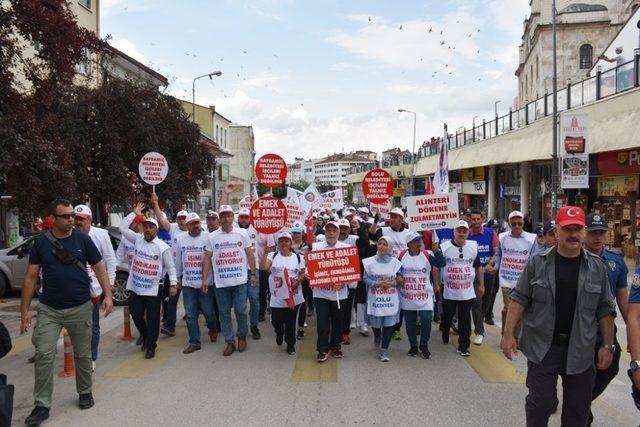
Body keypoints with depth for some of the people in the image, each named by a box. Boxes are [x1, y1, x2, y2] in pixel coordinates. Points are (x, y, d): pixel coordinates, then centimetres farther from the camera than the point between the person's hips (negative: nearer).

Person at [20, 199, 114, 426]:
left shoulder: (83, 239, -2)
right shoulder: (41, 243, 0)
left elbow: (99, 268, 0)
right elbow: (30, 277, 3)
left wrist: (108, 295, -12)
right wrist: (24, 309, -1)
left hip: (80, 308, 0)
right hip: (49, 310, 0)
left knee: (83, 354, 11)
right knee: (44, 355, -4)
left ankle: (85, 392, 31)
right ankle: (42, 405, 9)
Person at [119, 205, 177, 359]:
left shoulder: (163, 247, -8)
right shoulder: (137, 239, 3)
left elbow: (170, 267, -7)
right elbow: (122, 228, 3)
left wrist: (173, 284, -17)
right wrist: (134, 213, 0)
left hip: (154, 289, -3)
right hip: (135, 287, 4)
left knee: (153, 318, 4)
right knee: (136, 315, 14)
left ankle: (151, 346, 17)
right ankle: (144, 335, 42)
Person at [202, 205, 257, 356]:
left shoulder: (242, 234, 0)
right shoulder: (212, 237, 2)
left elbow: (250, 255, 4)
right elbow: (207, 259, 4)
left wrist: (253, 274, 0)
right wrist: (204, 278, -1)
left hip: (240, 280, -1)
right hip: (220, 282, 1)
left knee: (240, 310, -1)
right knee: (224, 313, 7)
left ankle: (242, 335, 24)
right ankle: (230, 342, 20)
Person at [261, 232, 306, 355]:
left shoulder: (298, 257, 2)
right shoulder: (272, 255, 0)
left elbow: (302, 273, 4)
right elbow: (263, 267, -16)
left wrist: (297, 281, -14)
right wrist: (266, 252, -25)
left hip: (293, 296, 0)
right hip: (276, 297, 0)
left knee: (290, 322, 6)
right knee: (276, 320, 11)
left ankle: (290, 344, 25)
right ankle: (279, 334, 45)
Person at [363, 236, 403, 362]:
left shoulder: (395, 262, 1)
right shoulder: (370, 262, -2)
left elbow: (400, 280, 5)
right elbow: (366, 278, -4)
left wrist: (392, 283, -15)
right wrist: (378, 283, -18)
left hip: (391, 299, 0)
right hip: (375, 298, 0)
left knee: (389, 323, -5)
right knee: (375, 322, 11)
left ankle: (384, 350, 6)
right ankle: (377, 336, 47)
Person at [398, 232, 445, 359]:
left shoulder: (427, 255, -5)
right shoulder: (402, 255, -1)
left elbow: (441, 264, -15)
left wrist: (436, 250, -26)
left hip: (425, 295, -1)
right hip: (407, 296, 1)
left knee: (426, 320, -8)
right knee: (410, 322, 9)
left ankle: (424, 346, 14)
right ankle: (413, 346, 28)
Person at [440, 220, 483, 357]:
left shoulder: (473, 247, 4)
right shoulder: (444, 247, -6)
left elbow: (478, 267, 14)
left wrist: (481, 285, 14)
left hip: (467, 292, 1)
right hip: (448, 291, -1)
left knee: (465, 320, 2)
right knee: (447, 316, 14)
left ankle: (463, 346, 10)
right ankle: (445, 335, 40)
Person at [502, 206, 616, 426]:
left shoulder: (597, 267, 2)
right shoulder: (538, 263, -3)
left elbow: (605, 310, 6)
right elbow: (519, 299, -2)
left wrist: (607, 345, 3)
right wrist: (509, 334, -7)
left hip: (580, 350, 2)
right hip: (542, 347, -2)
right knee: (540, 404, 4)